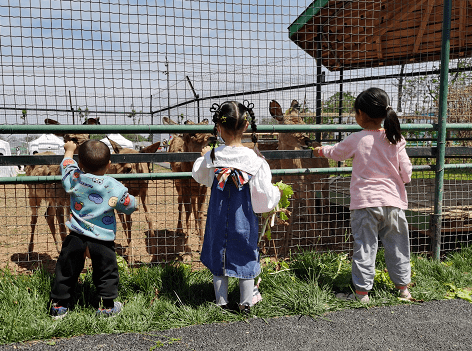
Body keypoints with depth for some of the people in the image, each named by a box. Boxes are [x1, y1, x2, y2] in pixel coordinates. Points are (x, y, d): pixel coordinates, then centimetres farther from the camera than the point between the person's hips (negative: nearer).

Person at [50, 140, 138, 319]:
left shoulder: (74, 179, -5)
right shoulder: (115, 187, -12)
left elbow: (67, 165, 17)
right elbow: (129, 206, 0)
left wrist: (69, 150, 34)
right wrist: (129, 197, 21)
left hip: (76, 237, 2)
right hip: (102, 240, -2)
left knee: (66, 271, 17)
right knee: (106, 272, 13)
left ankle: (58, 306, 27)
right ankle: (107, 306, 20)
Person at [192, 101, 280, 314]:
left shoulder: (212, 156, -12)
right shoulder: (254, 159, -17)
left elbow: (199, 176, 9)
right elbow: (263, 194, -13)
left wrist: (203, 157, 26)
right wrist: (276, 193, 8)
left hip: (218, 216, 1)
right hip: (243, 216, -1)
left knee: (218, 254, 17)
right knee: (245, 254, 16)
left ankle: (221, 301, 28)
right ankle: (246, 302, 28)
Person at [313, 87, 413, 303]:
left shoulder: (356, 140, -7)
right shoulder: (395, 140, -2)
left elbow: (336, 152, 12)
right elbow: (406, 173, 0)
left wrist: (321, 150, 32)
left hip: (365, 202, -3)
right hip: (393, 201, 3)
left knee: (365, 247, 5)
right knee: (397, 246, 15)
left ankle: (362, 291, 11)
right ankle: (403, 288, 27)